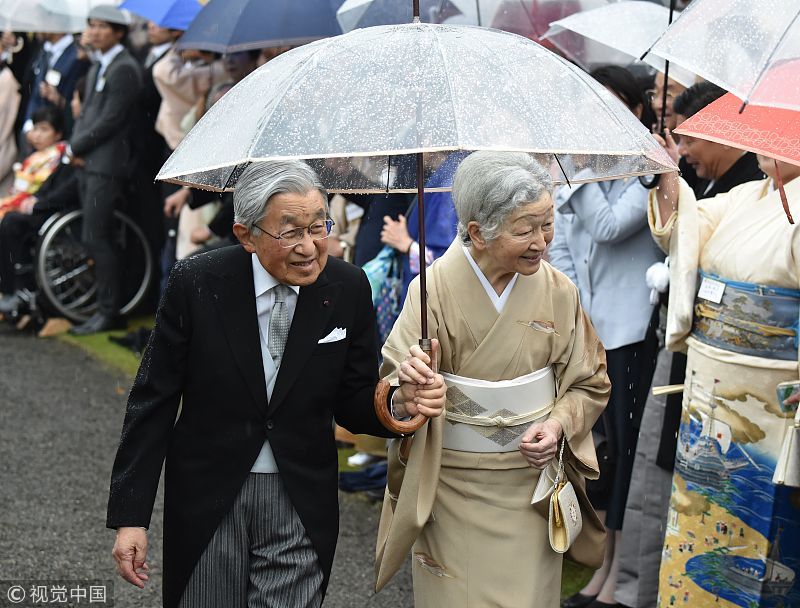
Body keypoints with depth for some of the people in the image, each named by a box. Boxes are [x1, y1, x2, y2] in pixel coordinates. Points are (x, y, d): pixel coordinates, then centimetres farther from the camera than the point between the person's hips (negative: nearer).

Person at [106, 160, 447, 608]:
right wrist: (130, 516, -8)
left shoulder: (348, 288, -8)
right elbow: (153, 402, -7)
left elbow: (352, 404, 1)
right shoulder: (195, 284, -13)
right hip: (207, 501, -1)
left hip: (302, 504, 1)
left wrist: (400, 403, -22)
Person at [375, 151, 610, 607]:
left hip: (531, 480, 2)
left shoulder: (559, 291, -5)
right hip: (452, 482, -2)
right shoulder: (434, 290, -14)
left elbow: (591, 382, 6)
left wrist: (559, 424, -12)